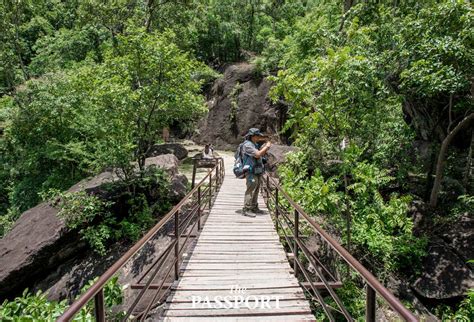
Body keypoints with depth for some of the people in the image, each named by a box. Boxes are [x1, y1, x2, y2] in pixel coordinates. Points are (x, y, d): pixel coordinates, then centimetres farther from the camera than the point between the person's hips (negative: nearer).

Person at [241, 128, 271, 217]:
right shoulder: (247, 144, -14)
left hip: (257, 172, 10)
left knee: (256, 191, 14)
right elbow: (257, 154, -22)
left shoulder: (255, 144, 18)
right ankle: (246, 209, -6)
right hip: (251, 172, -10)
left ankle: (254, 207, 24)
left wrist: (266, 147, 8)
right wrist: (266, 147, -11)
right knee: (250, 191, -10)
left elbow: (261, 154, 22)